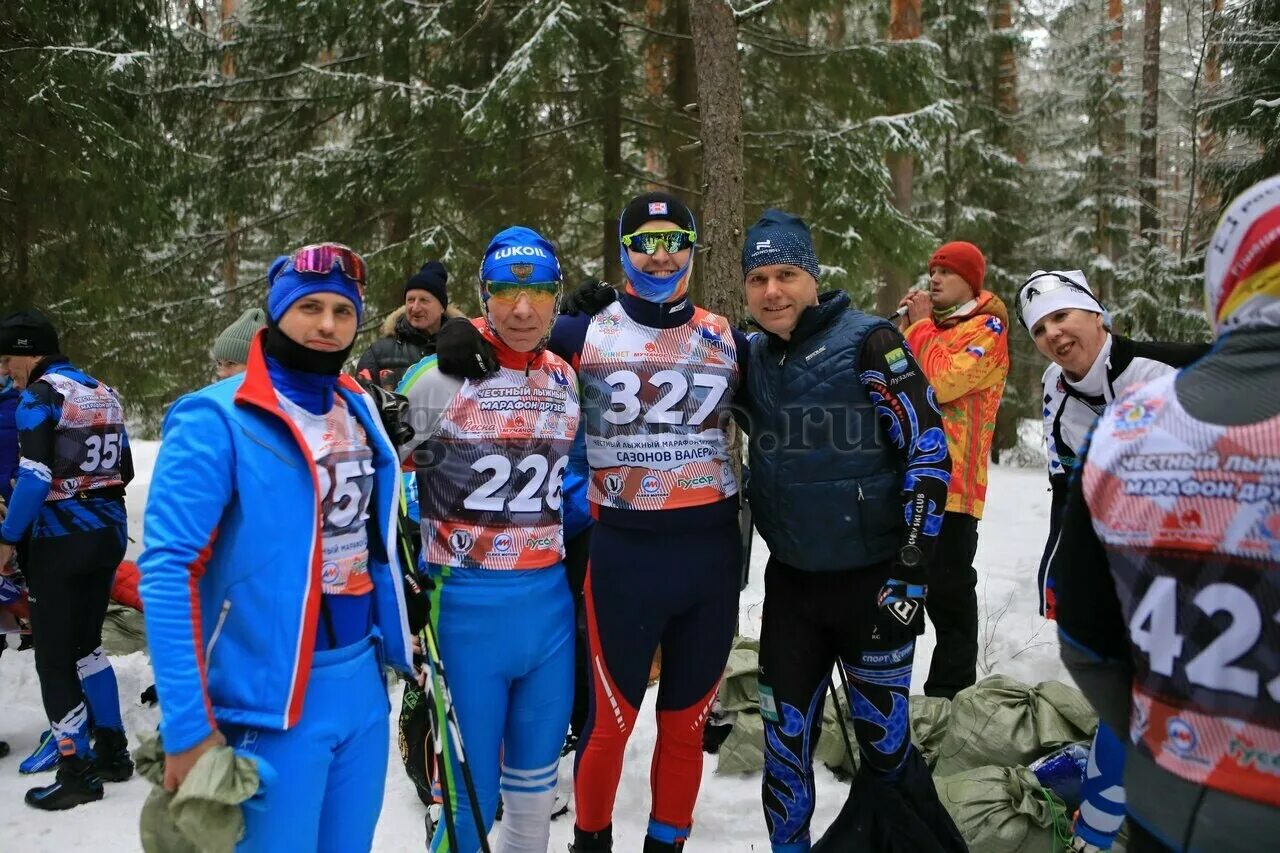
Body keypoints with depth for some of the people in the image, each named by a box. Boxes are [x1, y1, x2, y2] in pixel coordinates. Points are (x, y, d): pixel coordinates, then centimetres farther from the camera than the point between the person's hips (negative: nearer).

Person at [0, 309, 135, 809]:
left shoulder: (41, 395, -10)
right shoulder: (104, 394, 12)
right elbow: (123, 471, 13)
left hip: (59, 540, -8)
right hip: (108, 533, 8)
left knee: (54, 658, 2)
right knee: (87, 645, 19)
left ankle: (77, 772, 7)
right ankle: (112, 751, 24)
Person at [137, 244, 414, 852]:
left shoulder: (359, 408, 7)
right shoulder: (217, 419, -14)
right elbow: (167, 571, -17)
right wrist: (188, 727, -19)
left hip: (365, 683, 6)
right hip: (275, 697, -6)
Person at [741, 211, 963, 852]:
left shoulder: (867, 342, -11)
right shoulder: (751, 357, 4)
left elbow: (928, 451, -12)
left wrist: (911, 574, -14)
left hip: (872, 583, -4)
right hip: (789, 582, 5)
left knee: (885, 748, 6)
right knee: (783, 742, 13)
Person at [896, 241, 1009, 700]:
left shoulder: (987, 329, -5)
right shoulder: (930, 323, 18)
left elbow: (941, 383, -19)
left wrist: (921, 325, -9)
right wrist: (907, 325, 3)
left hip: (951, 481, -8)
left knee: (948, 589, -1)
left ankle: (951, 688, 11)